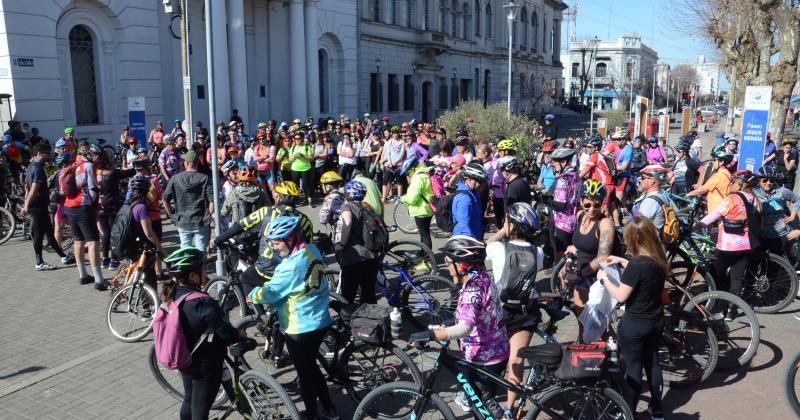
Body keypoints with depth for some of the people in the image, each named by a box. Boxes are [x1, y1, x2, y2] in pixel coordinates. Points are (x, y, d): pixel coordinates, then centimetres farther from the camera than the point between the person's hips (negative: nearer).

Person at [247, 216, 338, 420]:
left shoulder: (292, 264, -25)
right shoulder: (312, 251, 1)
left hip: (300, 328, -8)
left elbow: (270, 292, -20)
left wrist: (251, 295, -2)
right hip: (320, 322, 8)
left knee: (305, 373, 10)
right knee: (312, 367, 24)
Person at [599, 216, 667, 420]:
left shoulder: (636, 264, -26)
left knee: (632, 369, 6)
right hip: (656, 322, 7)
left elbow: (621, 296, -21)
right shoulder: (659, 259, -2)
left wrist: (604, 278, -8)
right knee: (652, 364, 20)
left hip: (634, 326, -7)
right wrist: (621, 261, 16)